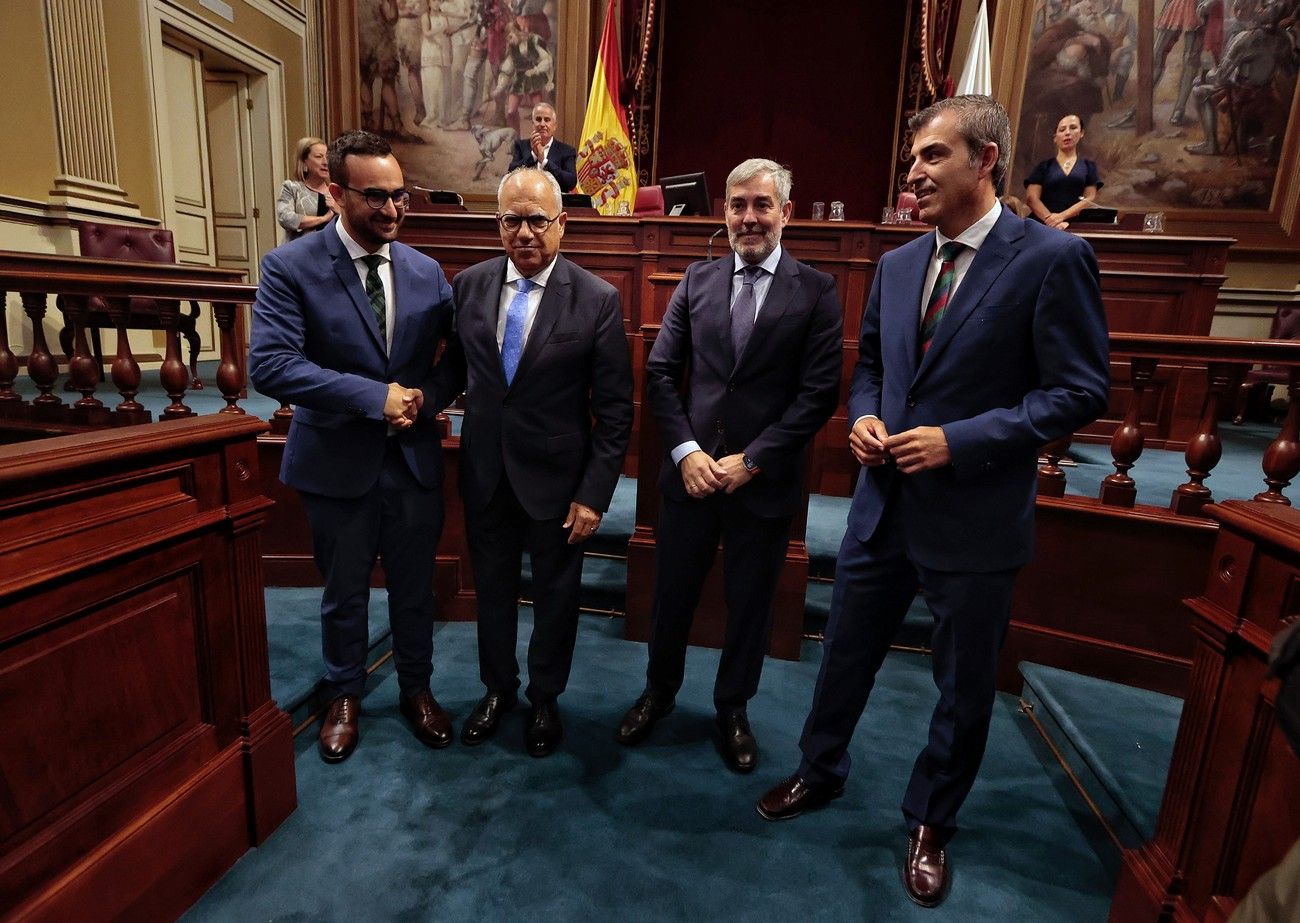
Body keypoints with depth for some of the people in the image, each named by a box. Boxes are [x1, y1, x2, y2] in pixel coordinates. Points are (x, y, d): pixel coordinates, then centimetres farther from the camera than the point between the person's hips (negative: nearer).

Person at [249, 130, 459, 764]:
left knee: (414, 588, 17)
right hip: (337, 462, -2)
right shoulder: (290, 267, -10)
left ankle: (416, 688, 40)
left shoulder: (426, 271, 2)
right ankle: (344, 695, 42)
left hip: (415, 458, 3)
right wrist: (376, 396, -25)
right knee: (344, 593, 17)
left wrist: (426, 397, -15)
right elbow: (269, 365, -20)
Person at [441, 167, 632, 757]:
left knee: (555, 595, 15)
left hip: (555, 477, -3)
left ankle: (544, 698, 40)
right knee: (492, 587, 19)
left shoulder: (598, 300, -12)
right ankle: (497, 688, 44)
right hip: (484, 471, 3)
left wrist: (594, 494, -14)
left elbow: (615, 408, -11)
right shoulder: (469, 285, -2)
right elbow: (457, 367, 10)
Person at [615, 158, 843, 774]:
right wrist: (686, 452, -9)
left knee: (750, 602, 14)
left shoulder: (815, 292, -3)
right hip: (691, 471, 2)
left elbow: (819, 392, -9)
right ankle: (658, 692, 40)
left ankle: (733, 707, 38)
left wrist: (751, 460, -13)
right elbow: (660, 372, 2)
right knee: (672, 592, 15)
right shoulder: (697, 281, 6)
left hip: (766, 480, -2)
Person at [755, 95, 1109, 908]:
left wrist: (961, 440, -21)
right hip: (884, 505, 5)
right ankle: (820, 772, 45)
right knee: (845, 655, 19)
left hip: (975, 520, -5)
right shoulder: (897, 264, 8)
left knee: (964, 688, 15)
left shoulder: (1052, 257, -10)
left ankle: (932, 822, 41)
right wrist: (864, 417, -5)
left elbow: (1080, 391, -12)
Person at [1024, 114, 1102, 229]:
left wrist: (1062, 216, -11)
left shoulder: (1088, 166, 16)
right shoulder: (1044, 166, 13)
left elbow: (1090, 198, 6)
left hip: (1076, 225, 0)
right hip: (1044, 225, 0)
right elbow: (1031, 197, 0)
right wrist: (1050, 219, -16)